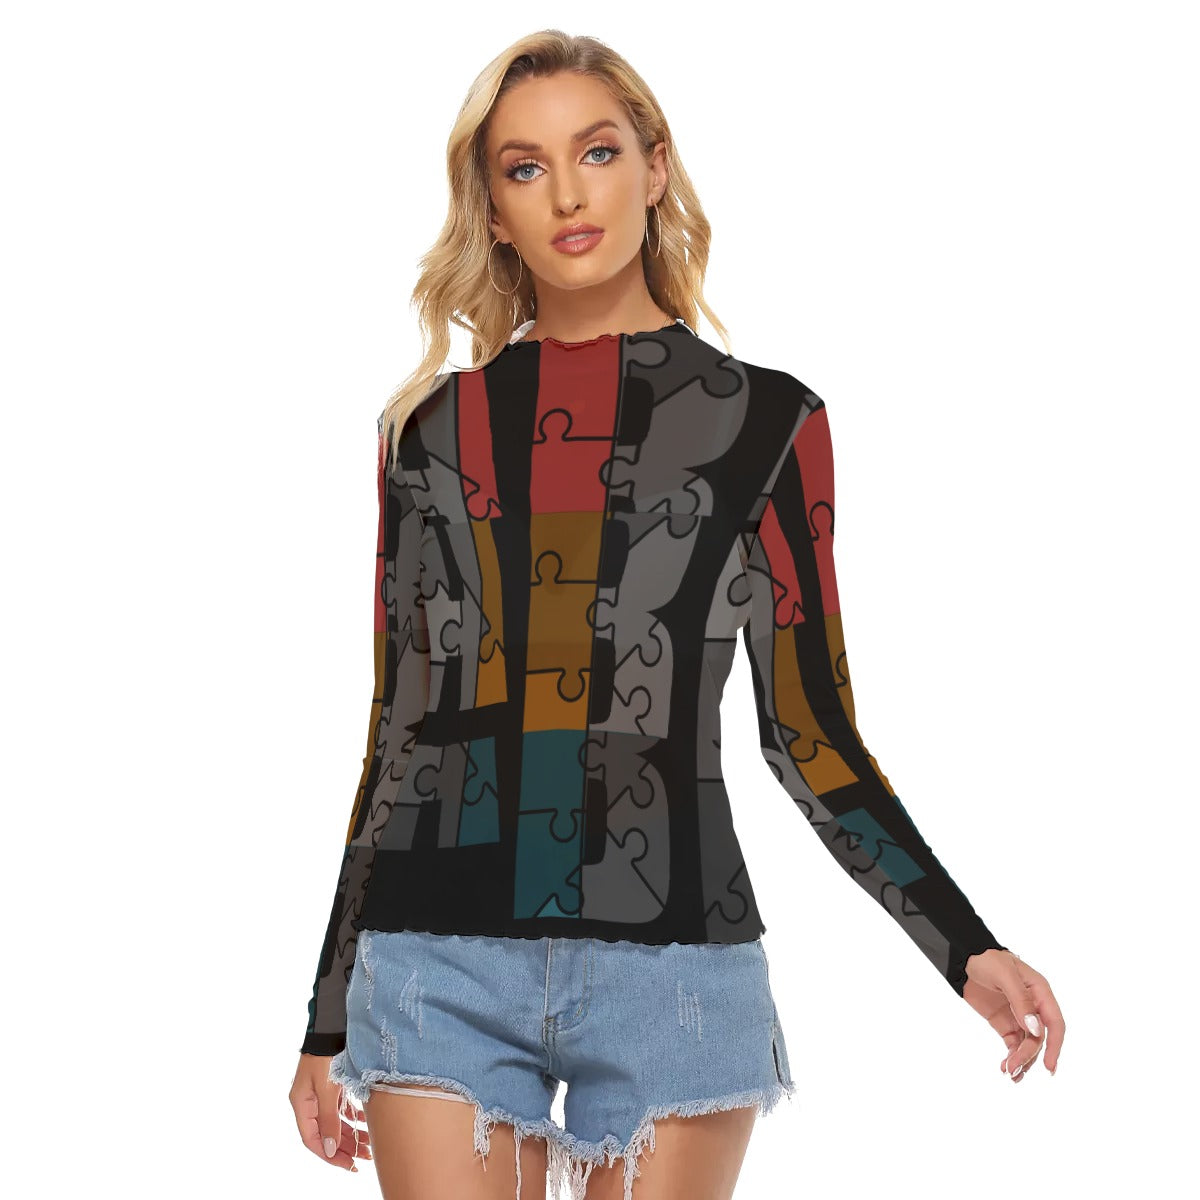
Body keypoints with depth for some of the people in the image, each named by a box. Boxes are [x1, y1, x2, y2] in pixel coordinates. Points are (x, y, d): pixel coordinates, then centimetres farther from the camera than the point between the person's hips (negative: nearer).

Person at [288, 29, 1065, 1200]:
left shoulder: (762, 420, 4)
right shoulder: (431, 428, 9)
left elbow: (809, 731, 6)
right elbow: (399, 724, 13)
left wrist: (965, 948, -5)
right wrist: (329, 1018, 14)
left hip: (669, 963, -1)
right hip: (441, 959, 2)